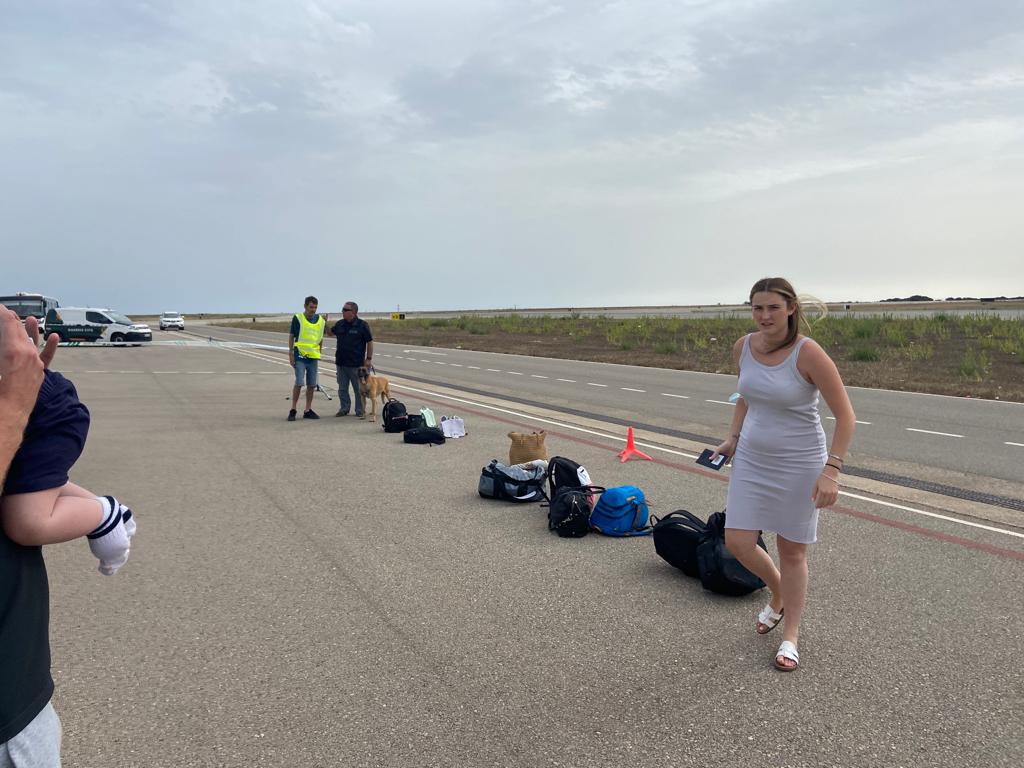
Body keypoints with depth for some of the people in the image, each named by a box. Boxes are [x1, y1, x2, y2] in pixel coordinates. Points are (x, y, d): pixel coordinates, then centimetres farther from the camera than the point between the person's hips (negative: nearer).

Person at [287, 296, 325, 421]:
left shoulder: (320, 320, 7)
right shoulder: (298, 318, -4)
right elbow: (291, 336, 0)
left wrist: (319, 353, 13)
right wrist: (291, 354, -5)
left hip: (313, 357, 4)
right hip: (300, 356, -4)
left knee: (312, 385, 8)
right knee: (299, 383, -8)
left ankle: (308, 410, 18)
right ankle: (293, 410, 4)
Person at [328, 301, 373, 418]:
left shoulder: (362, 325, -8)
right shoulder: (340, 324, 7)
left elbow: (369, 342, -6)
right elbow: (331, 333, 27)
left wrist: (369, 359, -10)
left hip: (356, 364, -5)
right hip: (341, 363, 5)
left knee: (358, 389, 4)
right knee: (342, 388, 11)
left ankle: (360, 411, 15)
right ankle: (344, 408, 23)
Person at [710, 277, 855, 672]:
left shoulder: (808, 353, -20)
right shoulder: (743, 347, -3)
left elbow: (845, 415, -17)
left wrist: (831, 469, -22)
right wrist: (733, 438, 9)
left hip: (799, 464, -5)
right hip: (751, 460, 5)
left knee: (792, 551, 8)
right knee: (737, 543, 3)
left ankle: (790, 636, 28)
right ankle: (778, 595, 36)